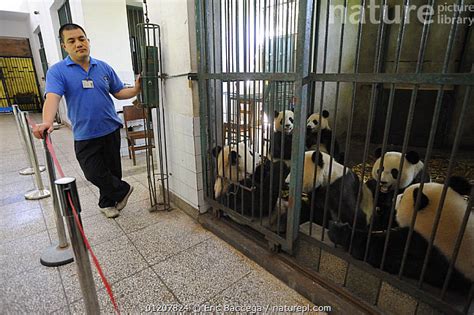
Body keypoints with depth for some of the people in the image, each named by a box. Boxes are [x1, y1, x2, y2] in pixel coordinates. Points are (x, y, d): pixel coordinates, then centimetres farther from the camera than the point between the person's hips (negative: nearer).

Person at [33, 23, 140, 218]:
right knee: (94, 174, 0)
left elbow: (119, 92, 10)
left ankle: (107, 203, 34)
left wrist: (136, 90, -9)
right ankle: (123, 189, 25)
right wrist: (47, 122, -37)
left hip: (111, 130, 2)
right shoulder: (58, 71, -4)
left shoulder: (104, 68, 6)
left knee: (112, 171, 11)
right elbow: (52, 97, -19)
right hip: (85, 135, -2)